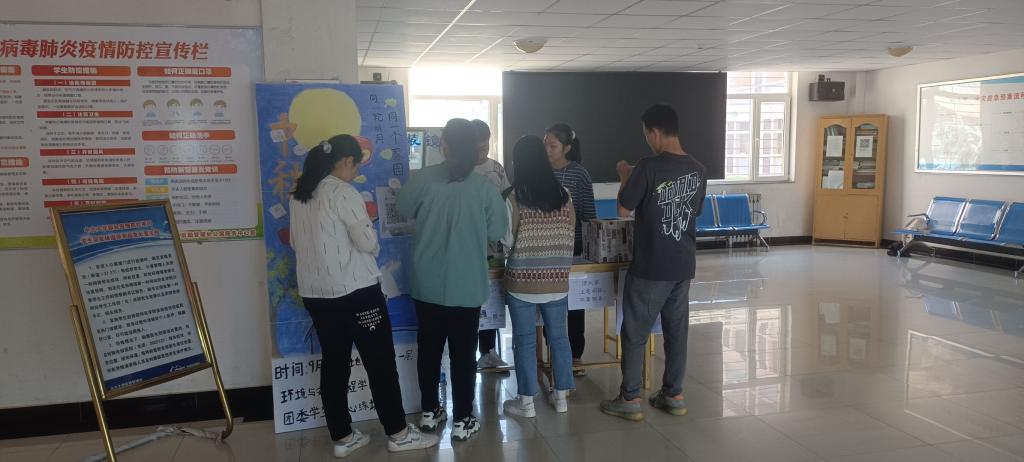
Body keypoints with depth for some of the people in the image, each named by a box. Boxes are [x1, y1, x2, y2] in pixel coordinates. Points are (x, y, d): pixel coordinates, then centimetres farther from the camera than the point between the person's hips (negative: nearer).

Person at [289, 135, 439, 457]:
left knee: (333, 363, 12)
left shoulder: (299, 195, 10)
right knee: (380, 362, 3)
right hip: (355, 290, -7)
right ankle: (398, 434, 12)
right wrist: (373, 247, 7)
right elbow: (368, 241, -15)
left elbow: (295, 242, 18)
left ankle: (342, 438, 19)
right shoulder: (343, 192, -14)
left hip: (315, 292, 8)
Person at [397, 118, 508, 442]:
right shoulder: (483, 186, -11)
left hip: (427, 284, 2)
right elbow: (497, 232, -3)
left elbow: (404, 209, 8)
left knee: (429, 349, 16)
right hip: (467, 286, -2)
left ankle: (430, 412, 29)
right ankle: (462, 421, 15)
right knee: (463, 353, 8)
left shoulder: (424, 178, -8)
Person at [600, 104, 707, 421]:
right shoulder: (698, 170, 3)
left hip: (650, 267, -6)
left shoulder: (649, 168, -18)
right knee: (677, 331, 14)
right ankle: (674, 395, 23)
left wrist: (625, 177, 7)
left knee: (635, 333, 5)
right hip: (683, 265, 6)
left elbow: (623, 209, -10)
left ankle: (630, 399, 12)